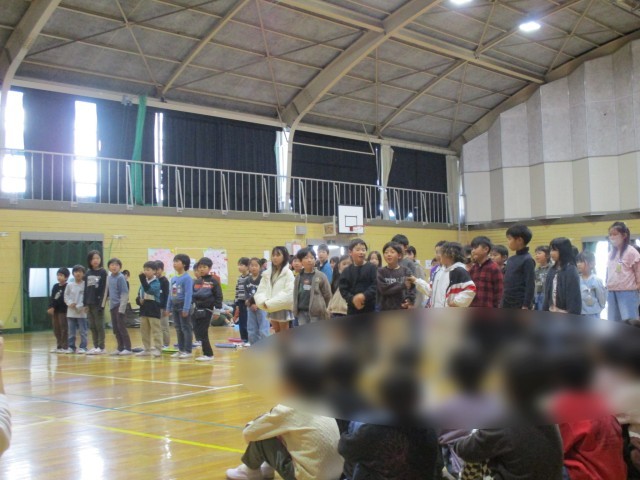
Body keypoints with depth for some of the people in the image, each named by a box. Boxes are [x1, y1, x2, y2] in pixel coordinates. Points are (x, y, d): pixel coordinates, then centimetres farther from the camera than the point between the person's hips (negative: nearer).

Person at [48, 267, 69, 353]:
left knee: (64, 329, -4)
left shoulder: (67, 287, -9)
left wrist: (53, 307, -16)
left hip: (63, 310, -7)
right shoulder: (55, 286, 14)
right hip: (55, 310, 7)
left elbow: (62, 299, -15)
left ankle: (65, 347, 1)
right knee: (56, 329, 10)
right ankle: (59, 346, 17)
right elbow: (52, 298, 8)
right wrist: (51, 307, -7)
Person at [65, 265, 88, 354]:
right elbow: (66, 296, 9)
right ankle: (71, 347, 18)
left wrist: (80, 306, -14)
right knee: (71, 331, 9)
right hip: (71, 312, 3)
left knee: (83, 331, 1)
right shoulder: (70, 285, 5)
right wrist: (70, 303, -8)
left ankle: (83, 347, 8)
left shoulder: (85, 285, -4)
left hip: (82, 312, -3)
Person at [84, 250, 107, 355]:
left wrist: (102, 304, -15)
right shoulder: (88, 273, 11)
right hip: (90, 303, 6)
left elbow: (105, 289, -10)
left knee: (99, 326, -2)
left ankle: (101, 347, 4)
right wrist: (85, 303, 9)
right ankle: (95, 346, 15)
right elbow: (86, 289, 14)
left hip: (98, 303, -6)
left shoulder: (103, 272, -6)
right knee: (92, 326, 8)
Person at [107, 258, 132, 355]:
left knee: (121, 327, -6)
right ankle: (120, 348, 18)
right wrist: (110, 304, 12)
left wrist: (122, 308, -16)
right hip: (112, 306, 7)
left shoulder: (121, 277, -11)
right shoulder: (109, 278, 9)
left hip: (120, 305, -7)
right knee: (115, 328, 10)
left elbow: (125, 293, -13)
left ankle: (128, 348, -1)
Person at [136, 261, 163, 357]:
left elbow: (148, 289, -28)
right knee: (144, 330, 12)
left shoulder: (156, 282, -10)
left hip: (154, 309, -8)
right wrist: (139, 300, -6)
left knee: (156, 330, -4)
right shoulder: (143, 282, 12)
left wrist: (143, 279, -31)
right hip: (144, 309, 8)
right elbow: (139, 294, 15)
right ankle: (147, 349, 20)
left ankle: (157, 349, -1)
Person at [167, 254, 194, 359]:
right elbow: (170, 294, 16)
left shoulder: (187, 278, -14)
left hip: (183, 306, -8)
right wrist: (168, 307, 14)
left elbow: (188, 294, -18)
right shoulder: (173, 278, 12)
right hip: (175, 306, 8)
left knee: (186, 328, -2)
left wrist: (186, 308, -22)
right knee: (178, 329, 14)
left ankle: (188, 351, 3)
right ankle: (181, 350, 22)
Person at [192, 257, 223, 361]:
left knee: (203, 333, -8)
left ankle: (208, 354, 2)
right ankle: (206, 353, 15)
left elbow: (218, 296, -6)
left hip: (207, 310, -6)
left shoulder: (213, 281, -5)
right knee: (198, 332, 5)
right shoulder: (196, 282, 9)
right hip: (198, 309, 6)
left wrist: (217, 309, -11)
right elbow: (192, 295, 14)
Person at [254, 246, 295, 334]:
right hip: (271, 309, 6)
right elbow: (260, 290, 5)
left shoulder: (288, 273, -9)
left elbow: (288, 293, -18)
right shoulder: (267, 273, 8)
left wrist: (270, 303, -18)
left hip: (283, 309, -5)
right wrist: (263, 302, -16)